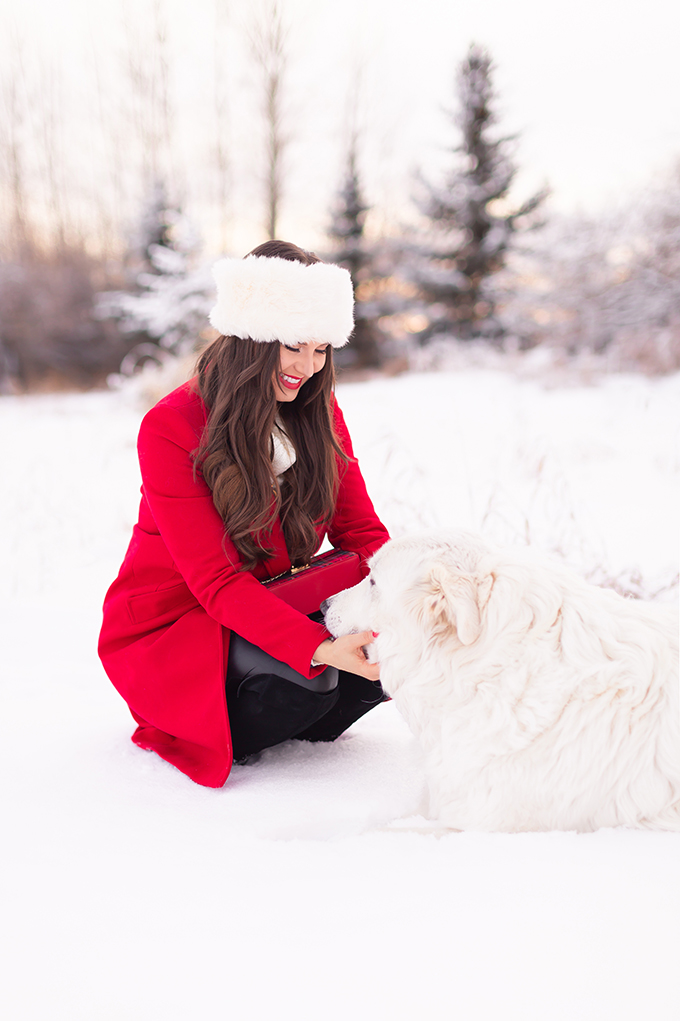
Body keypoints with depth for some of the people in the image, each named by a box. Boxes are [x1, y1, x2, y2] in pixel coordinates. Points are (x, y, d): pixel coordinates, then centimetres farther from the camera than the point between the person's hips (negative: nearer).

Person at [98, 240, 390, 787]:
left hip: (278, 604, 6)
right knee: (299, 681, -34)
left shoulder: (319, 415, -2)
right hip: (174, 626, -5)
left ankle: (302, 724, 5)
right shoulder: (170, 429, -21)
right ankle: (214, 737, -3)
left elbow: (361, 532, -5)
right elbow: (216, 579, -27)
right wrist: (318, 649, -42)